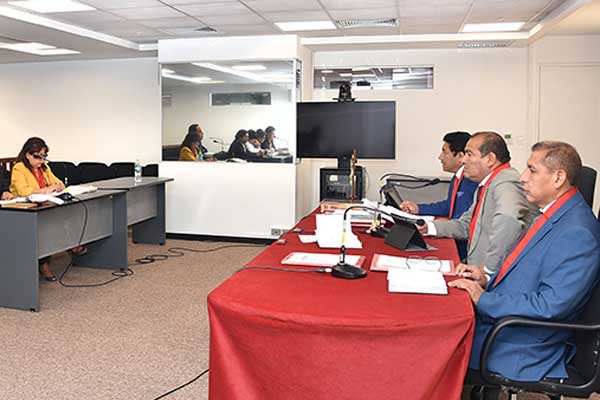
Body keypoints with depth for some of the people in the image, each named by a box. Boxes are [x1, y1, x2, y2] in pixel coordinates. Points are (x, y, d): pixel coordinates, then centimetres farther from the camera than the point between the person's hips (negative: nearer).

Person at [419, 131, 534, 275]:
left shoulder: (506, 184, -18)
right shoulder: (486, 184, 16)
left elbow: (508, 220, -37)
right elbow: (466, 225, 24)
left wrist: (489, 267, -31)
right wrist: (429, 227, 11)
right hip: (478, 270, 9)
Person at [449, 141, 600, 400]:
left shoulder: (577, 233, -22)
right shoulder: (552, 215, 10)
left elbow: (551, 306, -27)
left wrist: (484, 299, -20)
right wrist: (488, 280, 3)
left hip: (523, 349, -9)